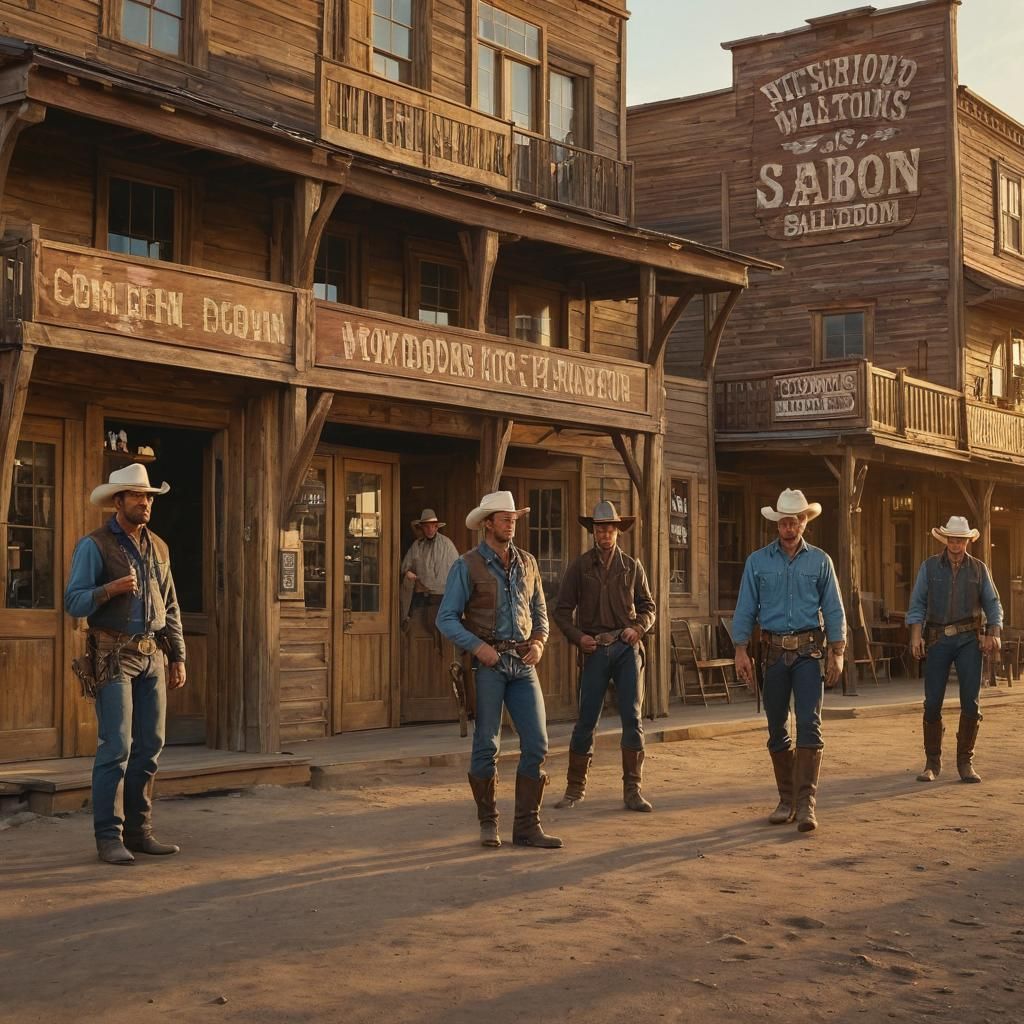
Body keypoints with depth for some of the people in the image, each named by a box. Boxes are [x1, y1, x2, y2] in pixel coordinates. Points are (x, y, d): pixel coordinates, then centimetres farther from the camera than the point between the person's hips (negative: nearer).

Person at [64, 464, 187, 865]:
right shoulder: (94, 545, -4)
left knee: (149, 746, 6)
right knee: (115, 747, -10)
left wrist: (178, 657, 14)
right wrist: (111, 588, -25)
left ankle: (138, 831, 13)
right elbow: (74, 603, -9)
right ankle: (109, 837, -5)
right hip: (114, 655, -6)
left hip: (151, 655, 6)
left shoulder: (157, 547, 14)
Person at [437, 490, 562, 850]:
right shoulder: (468, 566, -3)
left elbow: (539, 610, 19)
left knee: (536, 743, -3)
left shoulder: (527, 562, 12)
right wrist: (478, 646, -17)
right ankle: (488, 823, 16)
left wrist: (539, 642, 0)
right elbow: (447, 618, -6)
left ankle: (527, 826, 3)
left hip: (523, 664, 4)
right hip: (487, 663, -4)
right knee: (486, 745, 2)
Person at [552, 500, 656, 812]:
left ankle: (632, 790, 3)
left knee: (632, 717, -3)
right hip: (595, 649, -1)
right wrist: (577, 636, -9)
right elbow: (562, 610, 7)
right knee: (587, 719, 0)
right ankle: (575, 789, 13)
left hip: (627, 648, 1)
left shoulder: (631, 566, 10)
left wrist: (638, 628, -6)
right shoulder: (580, 567, 5)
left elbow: (647, 606, 14)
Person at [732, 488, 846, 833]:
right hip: (773, 651, 2)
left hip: (808, 651, -1)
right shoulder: (757, 562, 5)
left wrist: (837, 654, -4)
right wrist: (741, 651, -4)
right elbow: (745, 610, 4)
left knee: (809, 724, -12)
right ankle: (786, 798, 19)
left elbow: (834, 611, 4)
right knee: (777, 727, 7)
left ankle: (806, 802, -15)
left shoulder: (820, 561, 5)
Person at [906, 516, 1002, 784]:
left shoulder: (979, 569, 9)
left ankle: (965, 762, 9)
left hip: (969, 640, 1)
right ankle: (932, 762, 8)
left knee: (971, 702, -3)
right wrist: (916, 635, -9)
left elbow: (993, 603, 9)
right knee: (932, 702, -3)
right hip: (938, 640, -1)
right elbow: (917, 603, 3)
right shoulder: (929, 567, 6)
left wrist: (994, 633, -7)